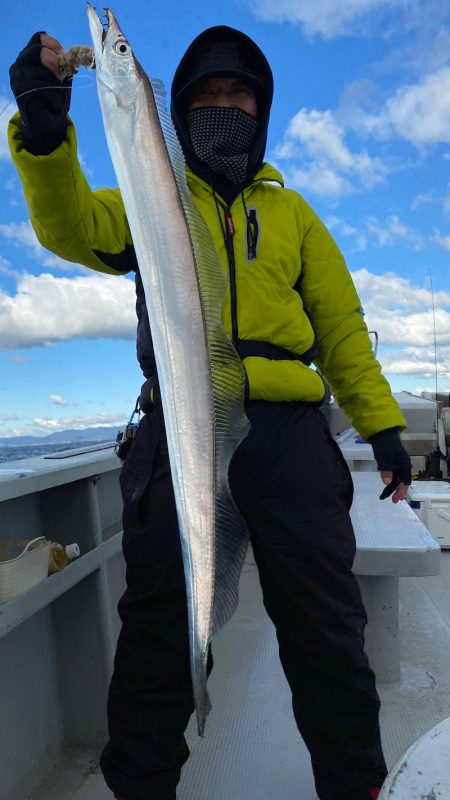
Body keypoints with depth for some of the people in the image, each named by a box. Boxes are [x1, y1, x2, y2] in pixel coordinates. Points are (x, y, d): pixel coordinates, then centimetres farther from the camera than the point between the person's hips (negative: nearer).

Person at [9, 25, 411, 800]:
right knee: (159, 632, 8)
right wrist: (45, 134, -24)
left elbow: (341, 324, 13)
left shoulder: (291, 211, 18)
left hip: (288, 431, 2)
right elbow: (75, 227, -6)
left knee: (327, 630, 8)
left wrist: (381, 425, 6)